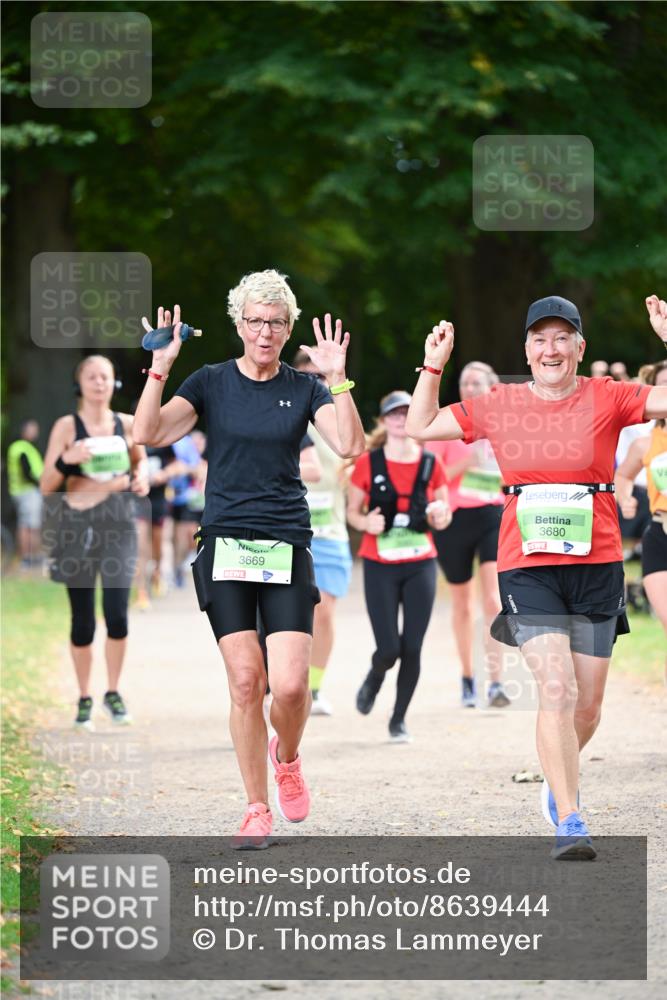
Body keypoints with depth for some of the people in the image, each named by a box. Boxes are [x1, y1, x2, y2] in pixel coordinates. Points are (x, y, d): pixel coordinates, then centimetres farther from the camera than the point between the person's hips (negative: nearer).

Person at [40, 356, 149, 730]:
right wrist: (66, 460, -21)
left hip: (118, 524, 1)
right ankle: (85, 699, 17)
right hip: (77, 526, -1)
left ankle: (113, 692, 10)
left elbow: (140, 461, 25)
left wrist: (142, 477, 2)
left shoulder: (128, 424, 5)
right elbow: (47, 487, -2)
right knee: (83, 619, 3)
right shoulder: (66, 426, -2)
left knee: (117, 614, -9)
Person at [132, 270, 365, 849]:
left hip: (287, 548, 0)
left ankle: (287, 756, 22)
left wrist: (337, 378, -17)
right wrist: (160, 368, -16)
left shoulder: (305, 389, 6)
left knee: (290, 684, -12)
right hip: (225, 545, 0)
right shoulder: (212, 383, 5)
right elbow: (149, 433, -7)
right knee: (245, 681, -5)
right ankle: (257, 809, 7)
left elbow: (349, 446, -10)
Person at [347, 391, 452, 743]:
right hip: (380, 566, -2)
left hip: (420, 565, 2)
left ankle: (399, 720, 14)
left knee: (412, 648, -2)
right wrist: (367, 522, -17)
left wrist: (440, 516, -11)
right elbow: (352, 511, 4)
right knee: (388, 648, -8)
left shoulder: (431, 464, 3)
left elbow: (444, 516, 12)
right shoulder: (368, 463, -3)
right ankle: (374, 679, 28)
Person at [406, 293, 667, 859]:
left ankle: (560, 779, 40)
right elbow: (420, 427, 16)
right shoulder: (500, 406, 6)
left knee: (587, 707, 9)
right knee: (557, 690, -17)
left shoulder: (607, 399, 1)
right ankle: (570, 824, -16)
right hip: (527, 568, -1)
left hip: (597, 566, 1)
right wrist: (433, 366, 9)